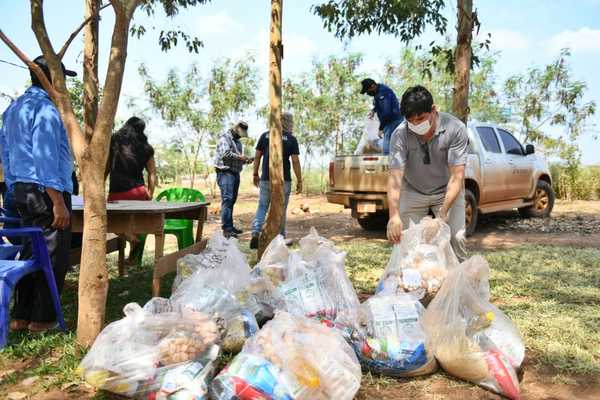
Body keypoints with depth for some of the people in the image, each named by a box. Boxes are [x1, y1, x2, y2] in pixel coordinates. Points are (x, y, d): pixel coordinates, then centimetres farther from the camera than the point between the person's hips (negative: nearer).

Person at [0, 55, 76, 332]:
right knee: (53, 256, 0)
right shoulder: (45, 108, -12)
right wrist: (58, 202, -20)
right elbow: (45, 157, -19)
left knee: (31, 251, 14)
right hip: (46, 191, -9)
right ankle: (43, 318, 7)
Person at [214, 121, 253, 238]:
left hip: (235, 173, 9)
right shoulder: (225, 138, -5)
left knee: (232, 200, 10)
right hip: (225, 173, -9)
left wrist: (245, 161, 9)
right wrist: (239, 157, -16)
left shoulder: (238, 142, 22)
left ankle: (230, 226, 16)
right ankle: (226, 228, -20)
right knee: (227, 199, -16)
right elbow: (225, 153, -21)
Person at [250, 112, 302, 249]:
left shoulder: (265, 135, 5)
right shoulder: (291, 139, -3)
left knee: (262, 207, 8)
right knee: (281, 209, 7)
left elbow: (257, 157, 5)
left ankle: (255, 233, -10)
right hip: (283, 180, -2)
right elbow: (295, 161, -6)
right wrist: (299, 181, -1)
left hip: (266, 179, 2)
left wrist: (255, 174, 15)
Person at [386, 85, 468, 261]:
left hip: (447, 191, 0)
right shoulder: (400, 135, -23)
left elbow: (457, 175, -26)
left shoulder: (455, 129, -24)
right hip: (413, 192, 1)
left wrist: (443, 213, -35)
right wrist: (394, 215, -43)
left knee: (456, 237, -11)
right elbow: (395, 177, -29)